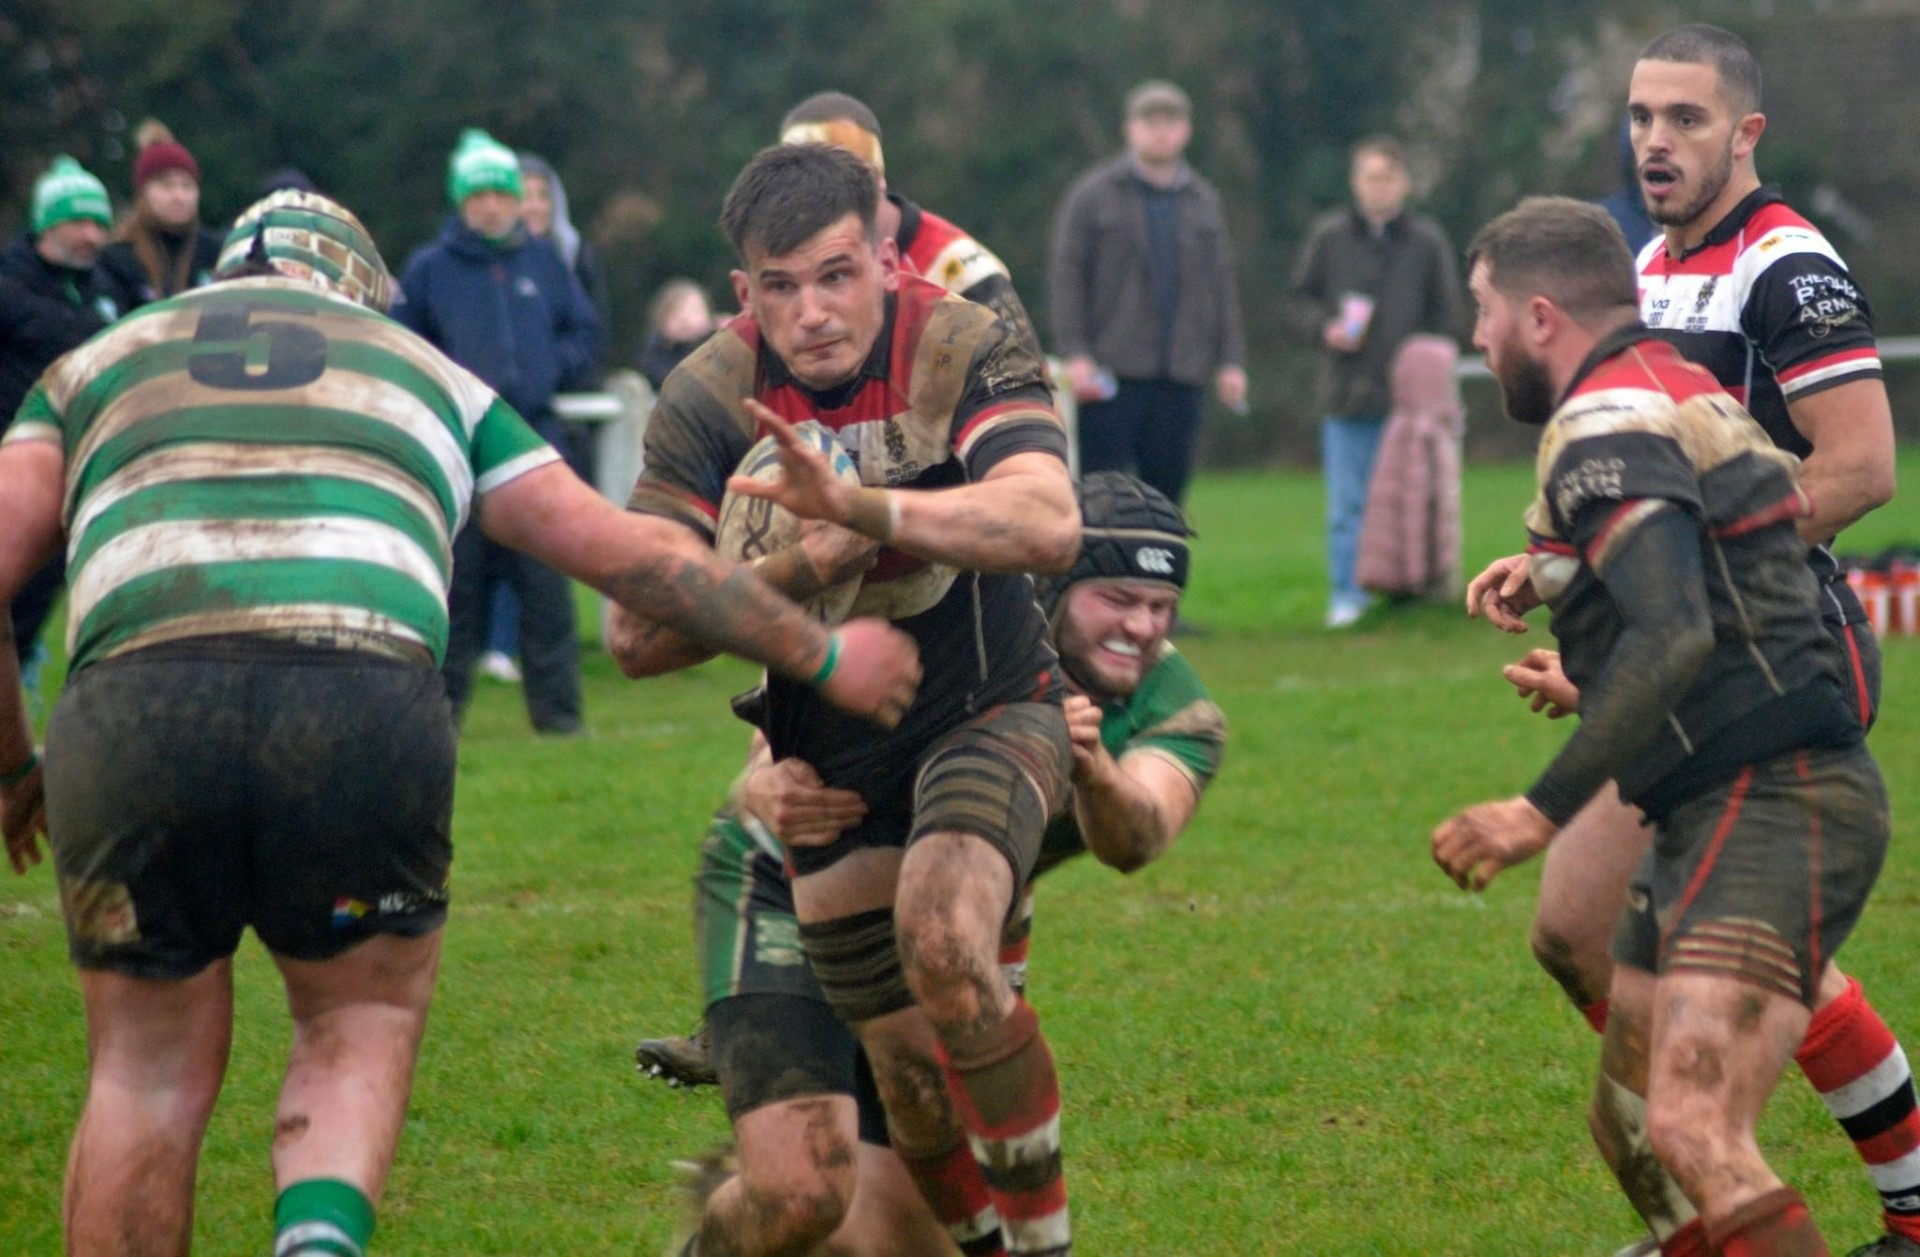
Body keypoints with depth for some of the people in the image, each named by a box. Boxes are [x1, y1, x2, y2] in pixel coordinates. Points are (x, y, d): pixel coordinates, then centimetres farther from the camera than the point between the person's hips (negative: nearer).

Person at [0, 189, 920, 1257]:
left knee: (150, 1070, 15)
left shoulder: (98, 364, 30)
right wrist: (823, 655, 37)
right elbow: (623, 549, 29)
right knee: (362, 1028, 19)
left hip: (135, 688, 0)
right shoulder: (420, 368, 31)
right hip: (368, 696, 0)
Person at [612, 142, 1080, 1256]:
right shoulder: (707, 402, -12)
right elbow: (639, 632, -14)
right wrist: (799, 571, -28)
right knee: (910, 1068, 2)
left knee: (942, 942, -29)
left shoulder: (966, 352, -19)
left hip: (988, 714, -3)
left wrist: (859, 508, -48)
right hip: (831, 761, 3)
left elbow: (1049, 524, -36)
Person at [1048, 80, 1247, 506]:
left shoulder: (1204, 202, 16)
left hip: (1181, 379, 4)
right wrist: (1074, 354, -11)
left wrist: (1230, 359, 8)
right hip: (1110, 375, -4)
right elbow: (1065, 276, -1)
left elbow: (1221, 283, 17)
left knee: (1166, 493, 3)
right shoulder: (1093, 195, 3)